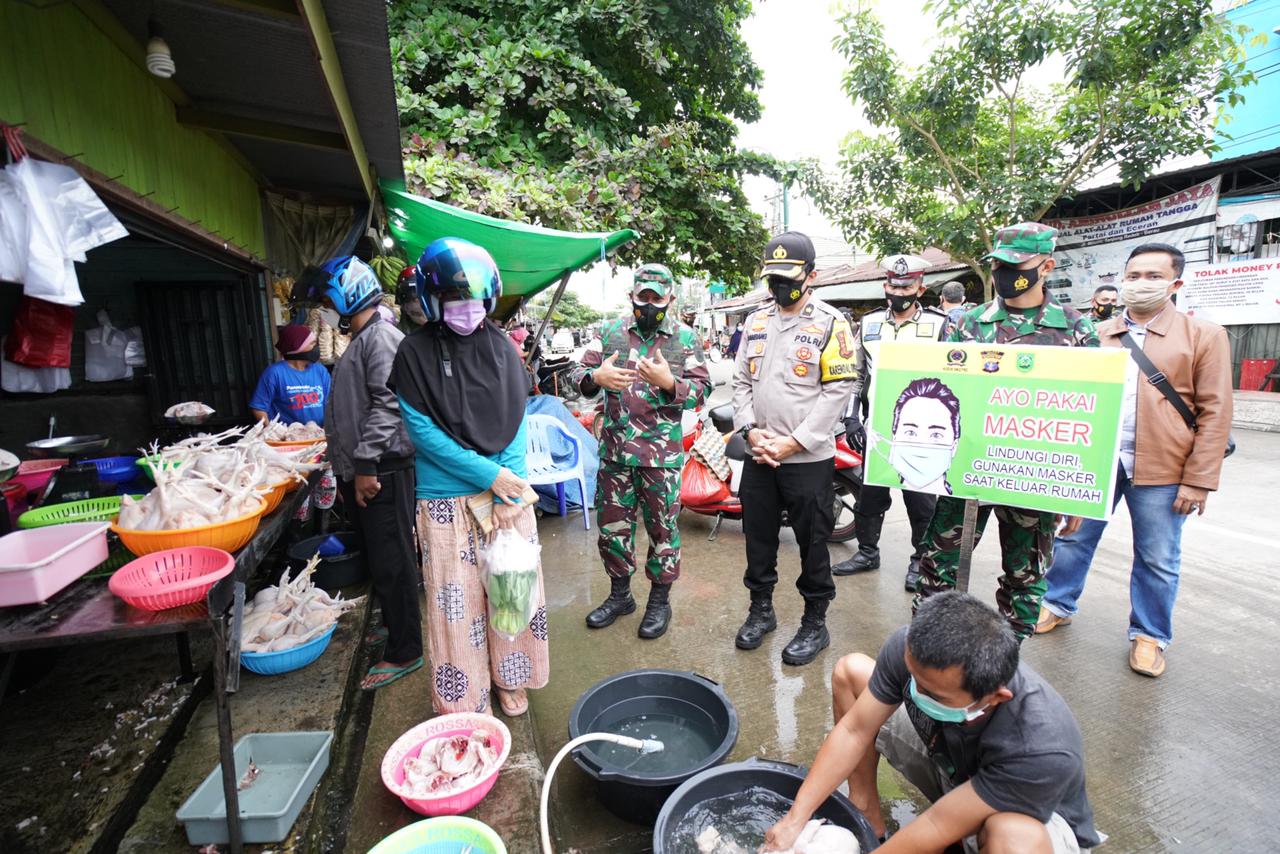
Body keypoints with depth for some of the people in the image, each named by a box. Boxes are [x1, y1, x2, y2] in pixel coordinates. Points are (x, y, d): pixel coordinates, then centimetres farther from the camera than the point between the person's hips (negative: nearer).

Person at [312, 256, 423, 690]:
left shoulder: (382, 336, -12)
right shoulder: (361, 339, 19)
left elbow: (387, 404, -22)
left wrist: (365, 463, -23)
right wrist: (349, 467, 23)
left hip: (382, 471, -10)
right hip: (360, 471, 10)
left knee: (391, 562, -2)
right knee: (377, 559, 19)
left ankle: (404, 651, 10)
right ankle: (395, 624, 35)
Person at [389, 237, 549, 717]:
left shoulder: (502, 347, 4)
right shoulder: (414, 354, -3)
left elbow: (514, 425, 0)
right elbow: (422, 431, -8)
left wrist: (509, 495, -9)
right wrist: (489, 473, -14)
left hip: (506, 491, 3)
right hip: (446, 500, -2)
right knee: (456, 599, 6)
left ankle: (509, 679, 35)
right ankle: (463, 700, 28)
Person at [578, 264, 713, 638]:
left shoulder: (685, 338, 1)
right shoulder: (612, 332, 8)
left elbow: (702, 390, -3)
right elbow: (582, 375, 7)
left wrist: (669, 382, -22)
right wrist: (596, 376, -17)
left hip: (661, 453, -3)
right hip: (614, 450, 3)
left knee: (663, 528, 8)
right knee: (612, 524, 13)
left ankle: (660, 601, 27)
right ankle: (619, 594, 34)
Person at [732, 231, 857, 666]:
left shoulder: (831, 323, -5)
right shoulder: (756, 322, 11)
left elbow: (838, 390, -11)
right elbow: (741, 381, 11)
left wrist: (794, 441, -16)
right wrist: (751, 430, -5)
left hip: (809, 458, -5)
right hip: (758, 455, 5)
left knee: (812, 544, 7)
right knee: (758, 537, 15)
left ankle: (815, 623, 25)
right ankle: (761, 609, 34)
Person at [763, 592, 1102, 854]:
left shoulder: (1042, 750, -41)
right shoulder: (912, 650, -30)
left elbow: (938, 827, -32)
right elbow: (854, 731, -19)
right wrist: (795, 819, -21)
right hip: (951, 764, 4)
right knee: (850, 671, -11)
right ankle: (868, 815, 4)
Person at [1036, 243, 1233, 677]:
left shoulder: (1204, 335, 0)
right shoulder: (1098, 335, 7)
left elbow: (1214, 412, -3)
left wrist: (1198, 479, -8)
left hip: (1161, 469, -2)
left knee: (1157, 560, 9)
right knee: (1074, 537, 13)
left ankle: (1148, 635, 27)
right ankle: (1058, 605, 31)